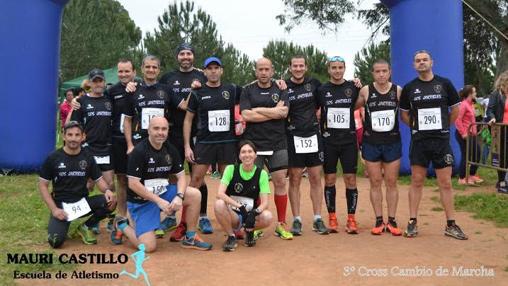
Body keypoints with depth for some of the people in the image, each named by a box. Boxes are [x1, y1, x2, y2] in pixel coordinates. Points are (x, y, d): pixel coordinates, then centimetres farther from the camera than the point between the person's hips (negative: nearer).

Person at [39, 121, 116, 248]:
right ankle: (64, 225, 14)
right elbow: (43, 185, -1)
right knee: (56, 241, -25)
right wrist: (54, 209, -13)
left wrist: (107, 190, -20)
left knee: (110, 201, -25)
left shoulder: (88, 158, 2)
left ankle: (86, 227, 1)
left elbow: (98, 179, 5)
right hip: (61, 204, -2)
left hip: (83, 202, 3)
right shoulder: (53, 158, -5)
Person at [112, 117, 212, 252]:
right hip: (141, 200, -6)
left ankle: (190, 238, 1)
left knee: (195, 195, -14)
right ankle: (122, 225, 15)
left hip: (163, 192, 6)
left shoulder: (170, 149, 1)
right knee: (148, 247, -14)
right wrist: (158, 201, -21)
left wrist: (179, 196, -17)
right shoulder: (139, 151, -18)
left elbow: (181, 176, 3)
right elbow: (133, 184, -20)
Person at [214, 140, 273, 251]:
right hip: (233, 215, -1)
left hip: (252, 214, 1)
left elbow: (265, 202, -11)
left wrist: (255, 212, -33)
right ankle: (231, 236, -8)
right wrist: (240, 207, -30)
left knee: (267, 217, -31)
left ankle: (249, 231, 3)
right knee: (219, 204, -32)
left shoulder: (261, 174, -5)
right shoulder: (231, 169, -7)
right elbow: (220, 194, -19)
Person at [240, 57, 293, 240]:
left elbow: (284, 112, -8)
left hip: (277, 144, 1)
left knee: (280, 182, 0)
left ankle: (281, 224, 9)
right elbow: (246, 115, -8)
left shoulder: (280, 89, 10)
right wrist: (273, 112, -7)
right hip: (253, 143, -1)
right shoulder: (247, 90, 8)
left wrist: (258, 110, -8)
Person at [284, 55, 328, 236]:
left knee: (316, 179, 5)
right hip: (294, 137, -2)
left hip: (313, 136, 2)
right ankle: (296, 220, 10)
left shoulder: (314, 84, 6)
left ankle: (318, 220, 13)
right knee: (294, 179, 2)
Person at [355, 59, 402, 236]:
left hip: (392, 142, 1)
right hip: (371, 143, 0)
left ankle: (391, 221, 14)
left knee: (391, 183, 5)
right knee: (375, 183, 4)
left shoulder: (398, 91, 0)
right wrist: (362, 128, 1)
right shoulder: (366, 91, -3)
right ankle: (379, 221, 13)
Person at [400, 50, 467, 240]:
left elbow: (456, 110, 10)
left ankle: (451, 225, 12)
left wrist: (443, 126, 8)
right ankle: (412, 223, 12)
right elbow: (404, 114, 13)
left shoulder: (444, 83, 3)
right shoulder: (409, 87, 5)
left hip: (442, 140, 0)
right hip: (419, 141, 0)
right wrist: (417, 126, 4)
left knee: (445, 183, 3)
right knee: (417, 182, 5)